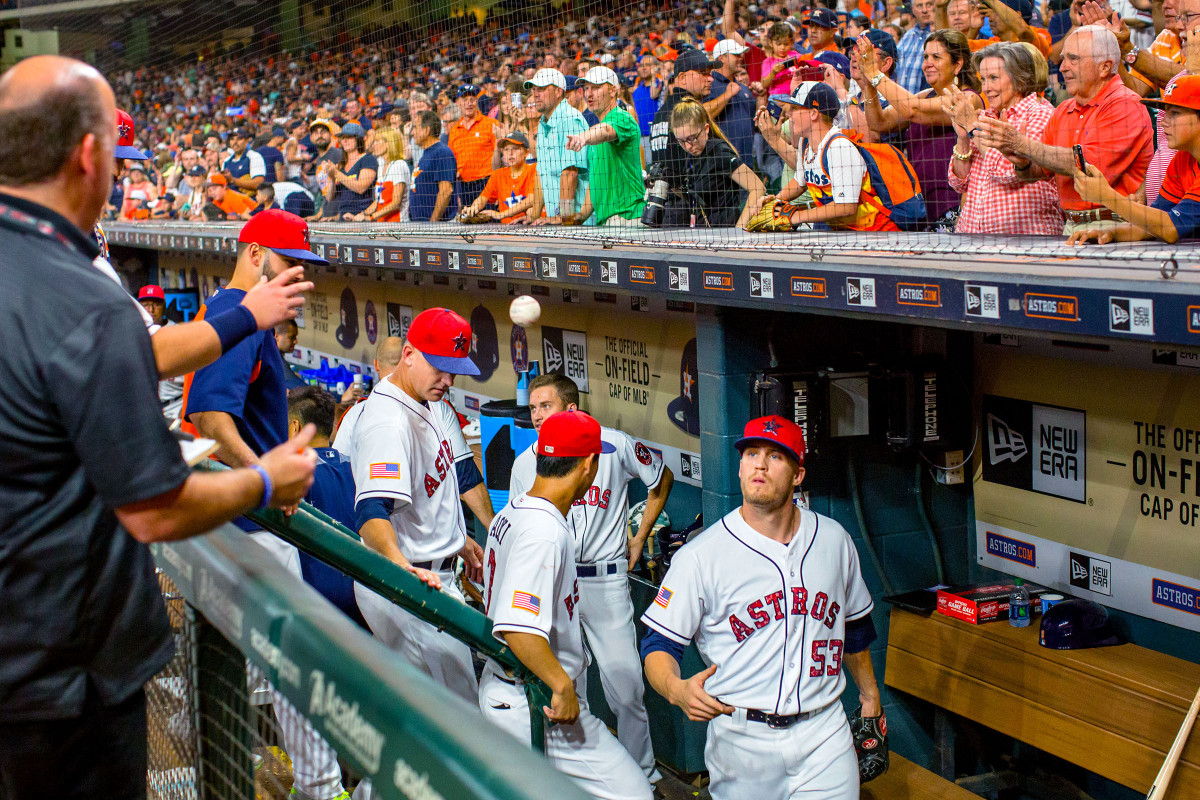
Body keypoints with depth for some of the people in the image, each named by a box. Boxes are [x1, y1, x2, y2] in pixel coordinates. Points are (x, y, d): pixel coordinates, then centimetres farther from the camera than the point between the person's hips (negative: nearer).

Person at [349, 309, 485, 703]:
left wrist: (460, 538, 32)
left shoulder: (425, 404, 8)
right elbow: (371, 511, -38)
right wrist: (400, 567, -54)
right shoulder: (386, 421, -25)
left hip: (435, 577, 10)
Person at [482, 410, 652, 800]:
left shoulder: (510, 513, 7)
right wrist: (562, 686, -27)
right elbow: (517, 627, -34)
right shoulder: (546, 532, -24)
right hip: (541, 710, -10)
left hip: (500, 690, 10)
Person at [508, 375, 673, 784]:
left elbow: (662, 479, 14)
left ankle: (643, 775, 14)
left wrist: (639, 538, 11)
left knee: (625, 684, -4)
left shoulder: (615, 445, -4)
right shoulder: (524, 464, 5)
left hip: (605, 579, -2)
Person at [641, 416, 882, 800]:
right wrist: (676, 689, -29)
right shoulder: (699, 555, -8)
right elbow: (659, 643, -8)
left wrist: (869, 694, 28)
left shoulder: (834, 540, 6)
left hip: (824, 731, 3)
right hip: (741, 737, -3)